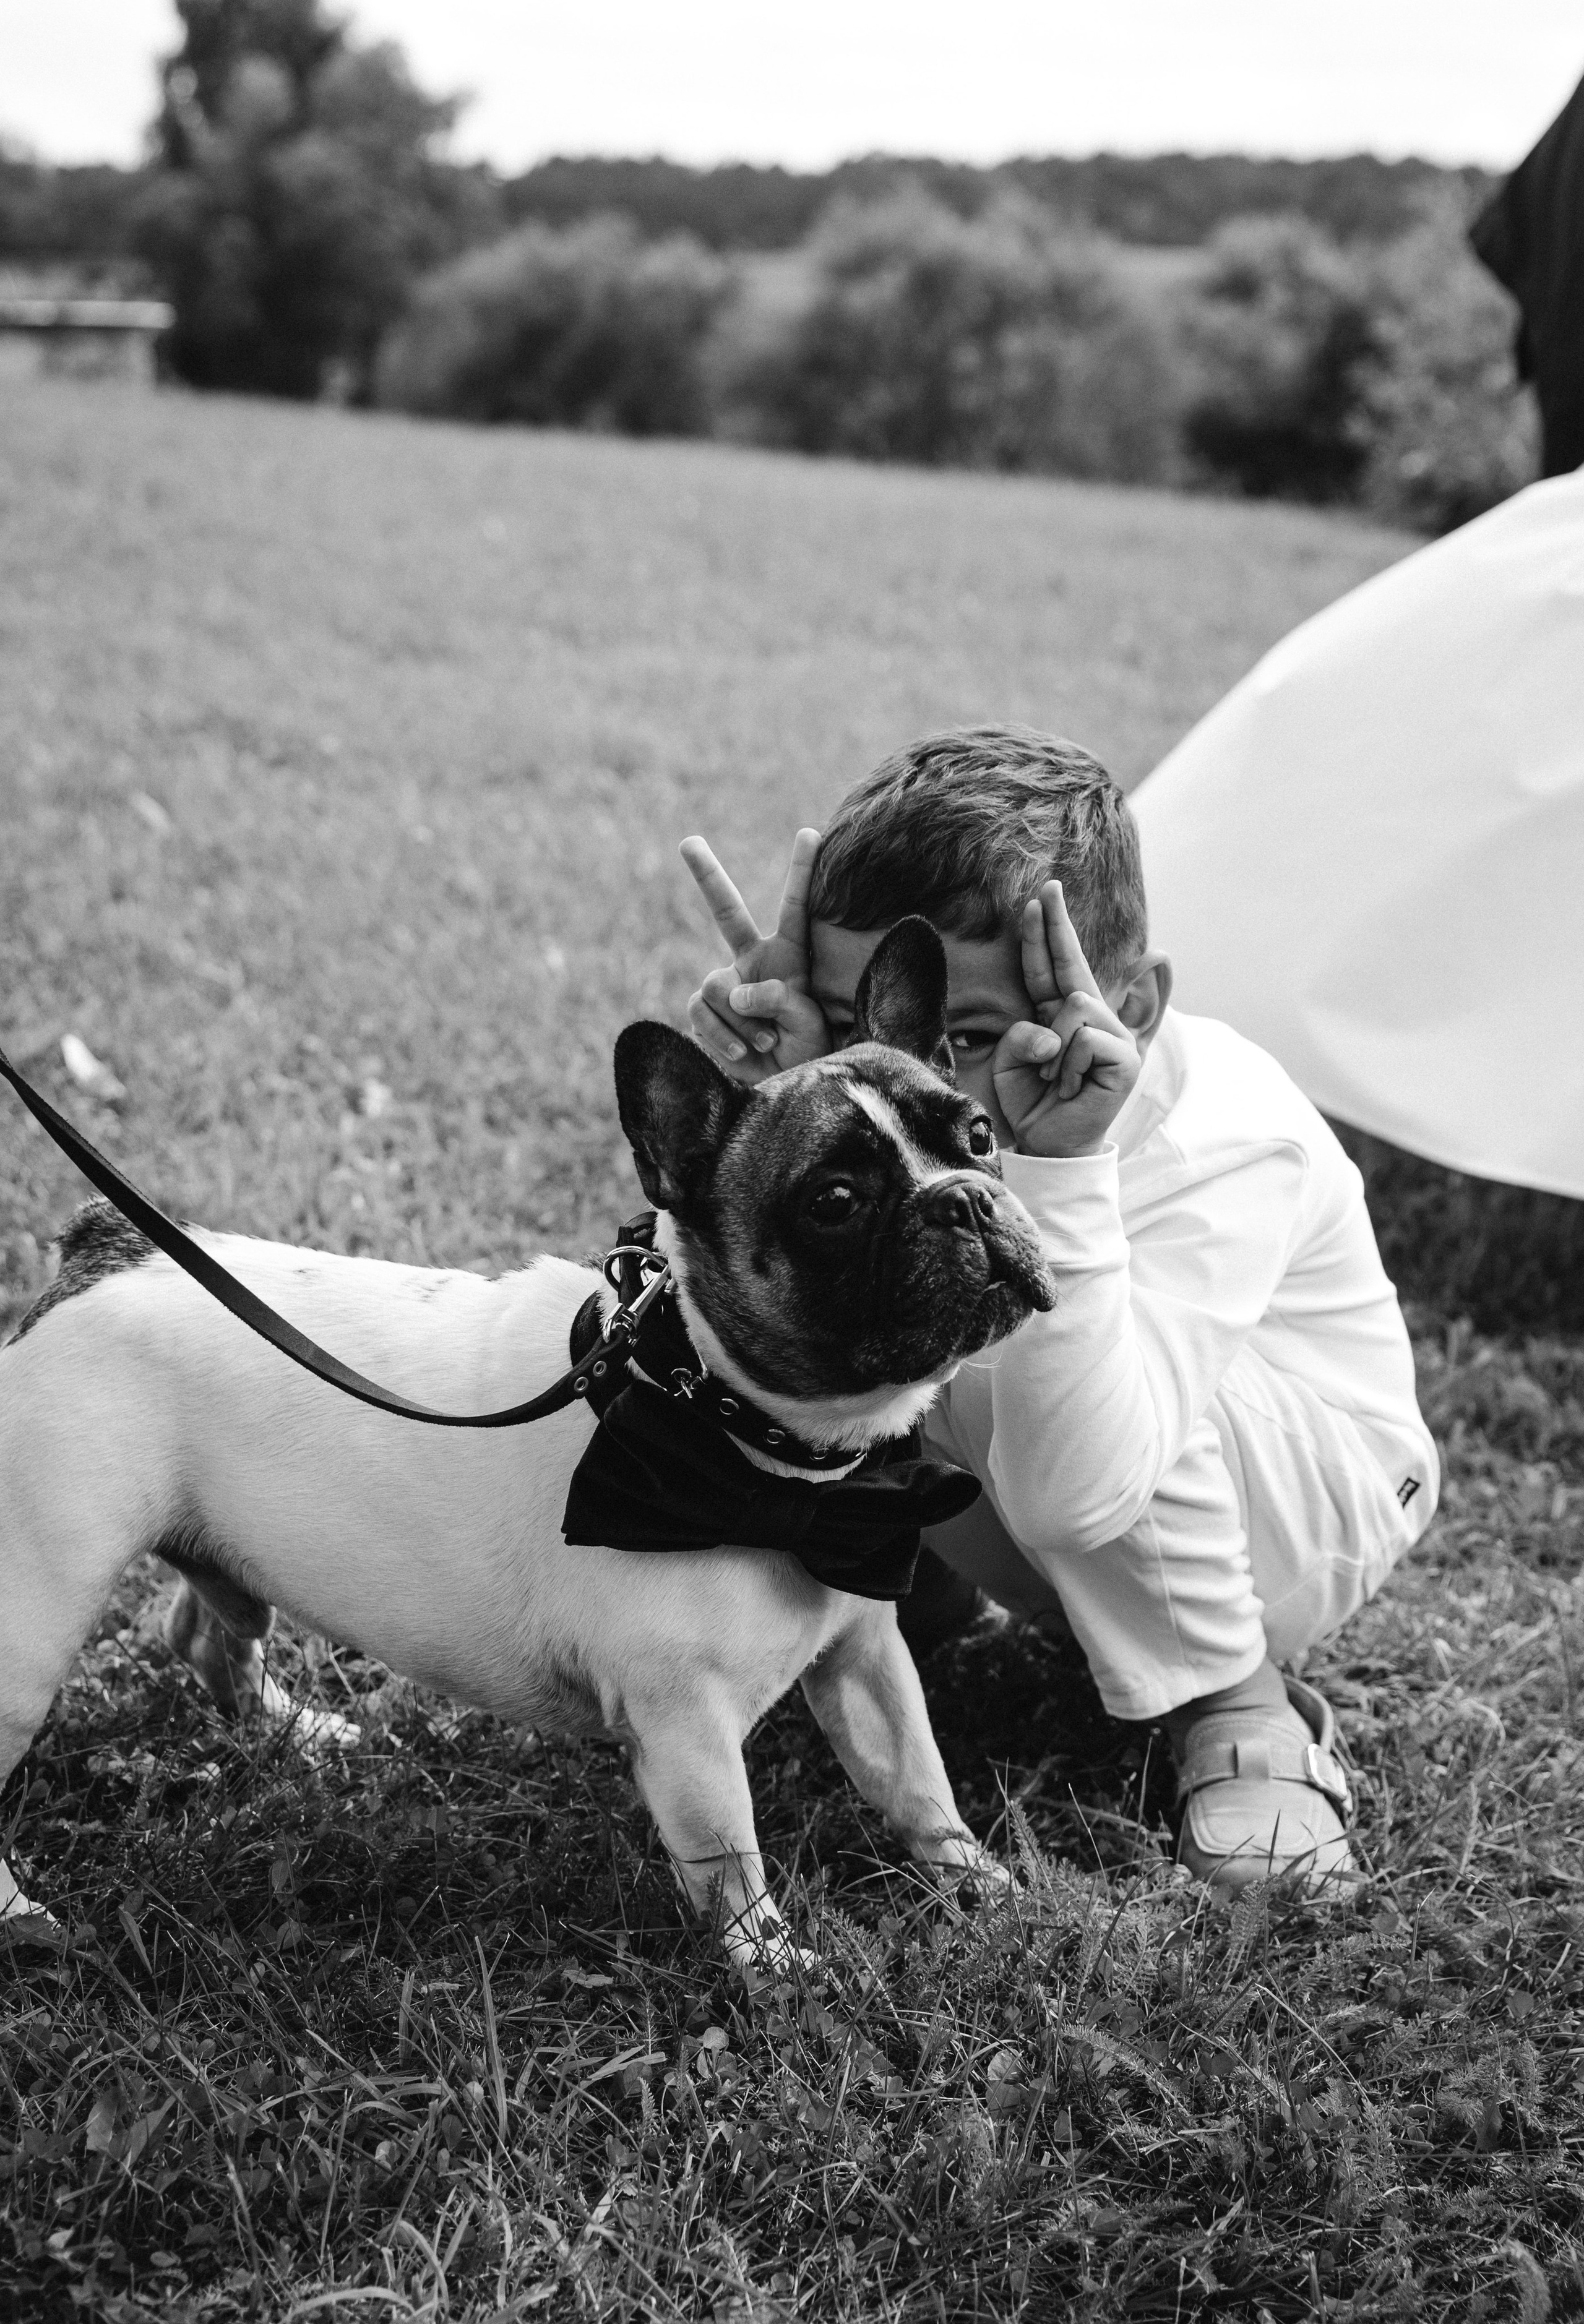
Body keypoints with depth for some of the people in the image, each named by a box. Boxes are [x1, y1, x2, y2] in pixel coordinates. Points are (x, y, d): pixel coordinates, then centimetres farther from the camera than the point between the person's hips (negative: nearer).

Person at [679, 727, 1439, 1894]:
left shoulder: (1222, 1146, -36)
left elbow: (1069, 1494, -45)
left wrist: (1060, 1169, -52)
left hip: (1307, 1503, -5)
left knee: (979, 1341, -34)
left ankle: (1244, 1716, -15)